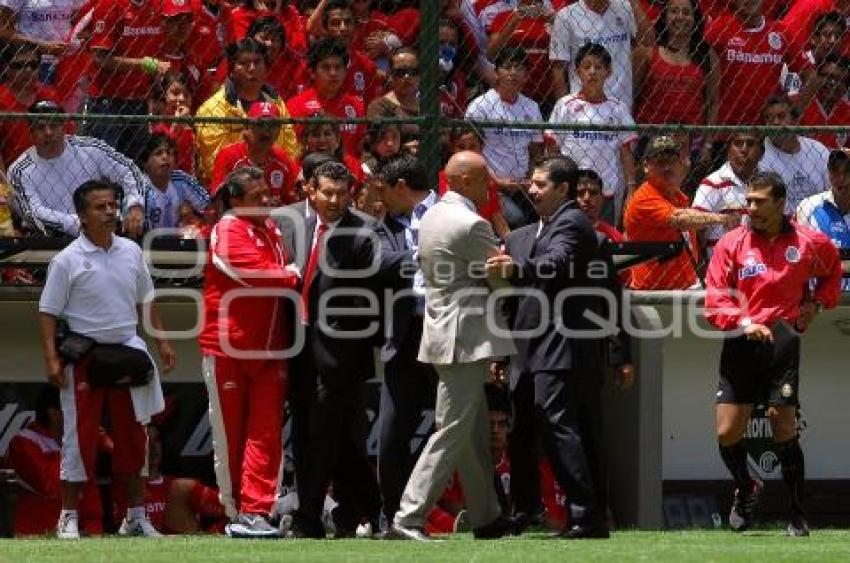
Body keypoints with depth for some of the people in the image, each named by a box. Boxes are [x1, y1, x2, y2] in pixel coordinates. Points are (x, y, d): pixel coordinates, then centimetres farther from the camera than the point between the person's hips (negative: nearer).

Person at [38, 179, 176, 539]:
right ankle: (69, 516, 6)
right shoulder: (68, 261, -9)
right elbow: (48, 314, -9)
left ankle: (136, 515, 17)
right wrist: (52, 359, -17)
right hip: (85, 357, -5)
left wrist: (161, 342, 13)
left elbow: (145, 302, 17)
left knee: (133, 432, 8)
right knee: (80, 434, -2)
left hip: (128, 353, 5)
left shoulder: (131, 252, 6)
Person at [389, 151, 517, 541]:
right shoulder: (470, 224, -17)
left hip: (446, 330, 10)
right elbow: (506, 274, -9)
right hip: (465, 337, -10)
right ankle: (407, 520, -13)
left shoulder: (432, 217, 11)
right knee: (452, 433, -9)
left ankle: (486, 518, 21)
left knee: (474, 433, 15)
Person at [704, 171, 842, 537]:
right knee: (728, 433, -2)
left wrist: (817, 303, 10)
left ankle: (798, 516, 4)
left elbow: (832, 272, 26)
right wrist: (744, 323, -16)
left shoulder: (809, 243, 5)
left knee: (783, 429, -8)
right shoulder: (731, 244, 4)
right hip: (740, 343, 2)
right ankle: (746, 489, 28)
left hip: (783, 340, -2)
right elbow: (714, 301, 0)